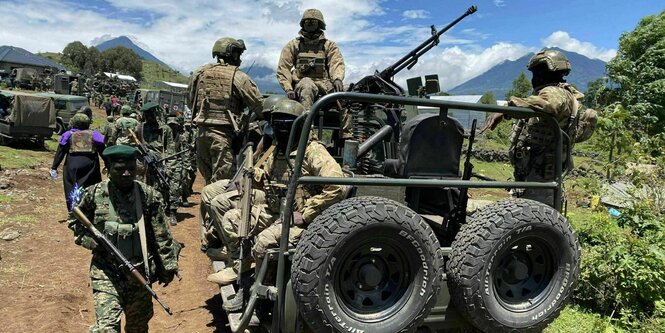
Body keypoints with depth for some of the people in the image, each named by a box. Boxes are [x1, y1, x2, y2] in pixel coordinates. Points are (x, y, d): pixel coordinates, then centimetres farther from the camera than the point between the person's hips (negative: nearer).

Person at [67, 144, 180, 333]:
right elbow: (75, 221, 9)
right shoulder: (94, 194, -7)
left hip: (139, 273, 1)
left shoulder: (149, 196, -8)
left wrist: (168, 266, 1)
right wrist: (92, 240, -8)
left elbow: (161, 236, -3)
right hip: (105, 273, -1)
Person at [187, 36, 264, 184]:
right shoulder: (237, 76, -7)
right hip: (224, 134, -6)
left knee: (208, 180, 18)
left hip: (202, 132, 6)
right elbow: (258, 104, -6)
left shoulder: (200, 73, 11)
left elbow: (191, 103, 19)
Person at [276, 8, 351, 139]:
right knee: (307, 86, -38)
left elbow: (337, 63, -2)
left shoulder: (329, 45, 15)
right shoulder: (293, 45, 14)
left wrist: (338, 78, -25)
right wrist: (288, 88, -9)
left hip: (324, 82, 1)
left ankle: (347, 136, -26)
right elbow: (283, 68, 7)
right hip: (302, 82, -1)